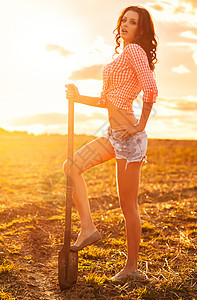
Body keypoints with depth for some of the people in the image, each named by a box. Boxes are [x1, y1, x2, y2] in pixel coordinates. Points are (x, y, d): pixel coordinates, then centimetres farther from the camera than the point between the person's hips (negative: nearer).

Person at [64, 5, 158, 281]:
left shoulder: (134, 49, -9)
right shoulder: (122, 55, 19)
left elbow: (151, 88, -24)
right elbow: (107, 100, 21)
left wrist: (141, 124, -16)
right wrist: (79, 98, 8)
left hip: (128, 135, -9)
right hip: (114, 134, 9)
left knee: (128, 204, -1)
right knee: (72, 166, 4)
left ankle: (132, 266, 13)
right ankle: (88, 228, 7)